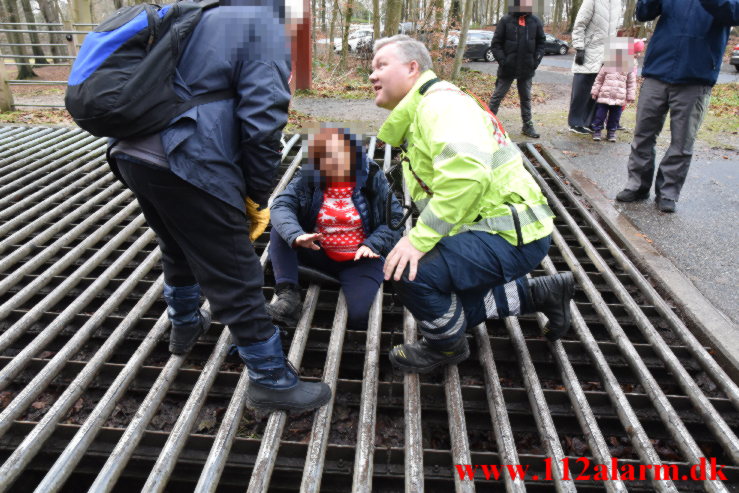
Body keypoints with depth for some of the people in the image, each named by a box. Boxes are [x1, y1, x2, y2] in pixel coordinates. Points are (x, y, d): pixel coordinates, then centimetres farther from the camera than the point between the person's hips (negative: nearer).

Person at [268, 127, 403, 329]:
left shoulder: (372, 177, -11)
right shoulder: (308, 178, -8)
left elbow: (395, 218, -9)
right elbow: (281, 205, -19)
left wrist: (373, 244, -25)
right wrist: (296, 235, -39)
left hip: (360, 260, -2)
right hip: (319, 253, 3)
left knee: (359, 317, -23)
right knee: (280, 231, -19)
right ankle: (288, 295, -23)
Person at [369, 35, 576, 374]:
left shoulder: (440, 101, -17)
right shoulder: (417, 114, 18)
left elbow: (466, 173, -35)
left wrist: (419, 240, -31)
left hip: (512, 235, -11)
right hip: (488, 227, 11)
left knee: (414, 273, -26)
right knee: (448, 303, 19)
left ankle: (446, 345, 3)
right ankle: (540, 293, 27)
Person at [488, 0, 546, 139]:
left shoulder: (536, 21, 2)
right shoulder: (505, 20, -7)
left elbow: (541, 42, 10)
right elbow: (496, 43, -5)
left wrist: (536, 59, -1)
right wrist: (502, 60, -14)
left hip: (527, 69, 3)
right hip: (507, 68, -3)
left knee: (526, 98, 11)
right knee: (497, 96, 4)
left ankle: (527, 126, 19)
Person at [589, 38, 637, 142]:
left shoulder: (629, 69, 3)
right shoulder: (607, 66, 2)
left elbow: (631, 84, 7)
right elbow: (599, 80, 8)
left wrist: (630, 97, 4)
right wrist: (594, 92, 5)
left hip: (619, 99, 1)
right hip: (604, 96, -1)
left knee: (615, 116, 7)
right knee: (600, 114, 2)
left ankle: (611, 132, 19)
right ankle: (597, 130, 13)